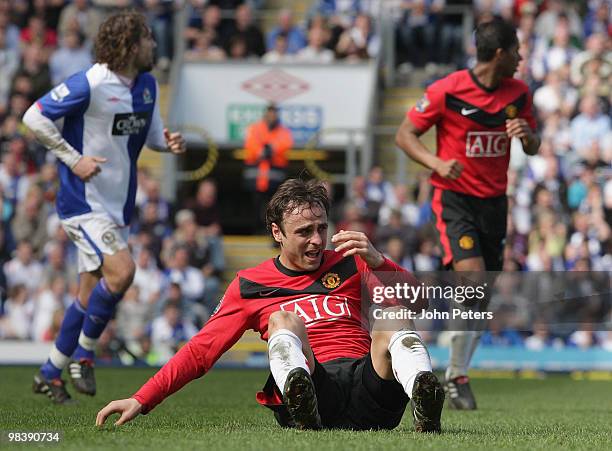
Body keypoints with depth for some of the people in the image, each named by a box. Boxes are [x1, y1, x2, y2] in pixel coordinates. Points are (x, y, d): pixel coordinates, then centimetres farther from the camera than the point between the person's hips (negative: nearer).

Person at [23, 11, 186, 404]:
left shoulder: (148, 84, 7)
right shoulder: (89, 85, -17)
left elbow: (150, 132, 20)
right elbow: (35, 116, -13)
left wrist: (170, 143, -3)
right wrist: (73, 159, -15)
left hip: (117, 204, 8)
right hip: (84, 200, -8)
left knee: (92, 293, 10)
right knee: (122, 270, -23)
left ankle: (51, 372, 23)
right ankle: (83, 355, -4)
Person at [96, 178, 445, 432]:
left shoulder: (348, 264, 18)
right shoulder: (250, 285, 17)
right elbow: (201, 350, 13)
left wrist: (377, 262, -9)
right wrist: (141, 401, 3)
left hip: (368, 385, 1)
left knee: (392, 319, -24)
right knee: (283, 320, -25)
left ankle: (426, 408, -54)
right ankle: (305, 412, -56)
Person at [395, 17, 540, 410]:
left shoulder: (518, 93, 4)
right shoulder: (447, 90, -12)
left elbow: (533, 148, 15)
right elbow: (405, 134, -5)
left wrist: (527, 135, -10)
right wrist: (437, 163, -22)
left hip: (495, 201, 6)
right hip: (455, 197, -5)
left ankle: (457, 373, 19)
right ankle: (457, 375, -11)